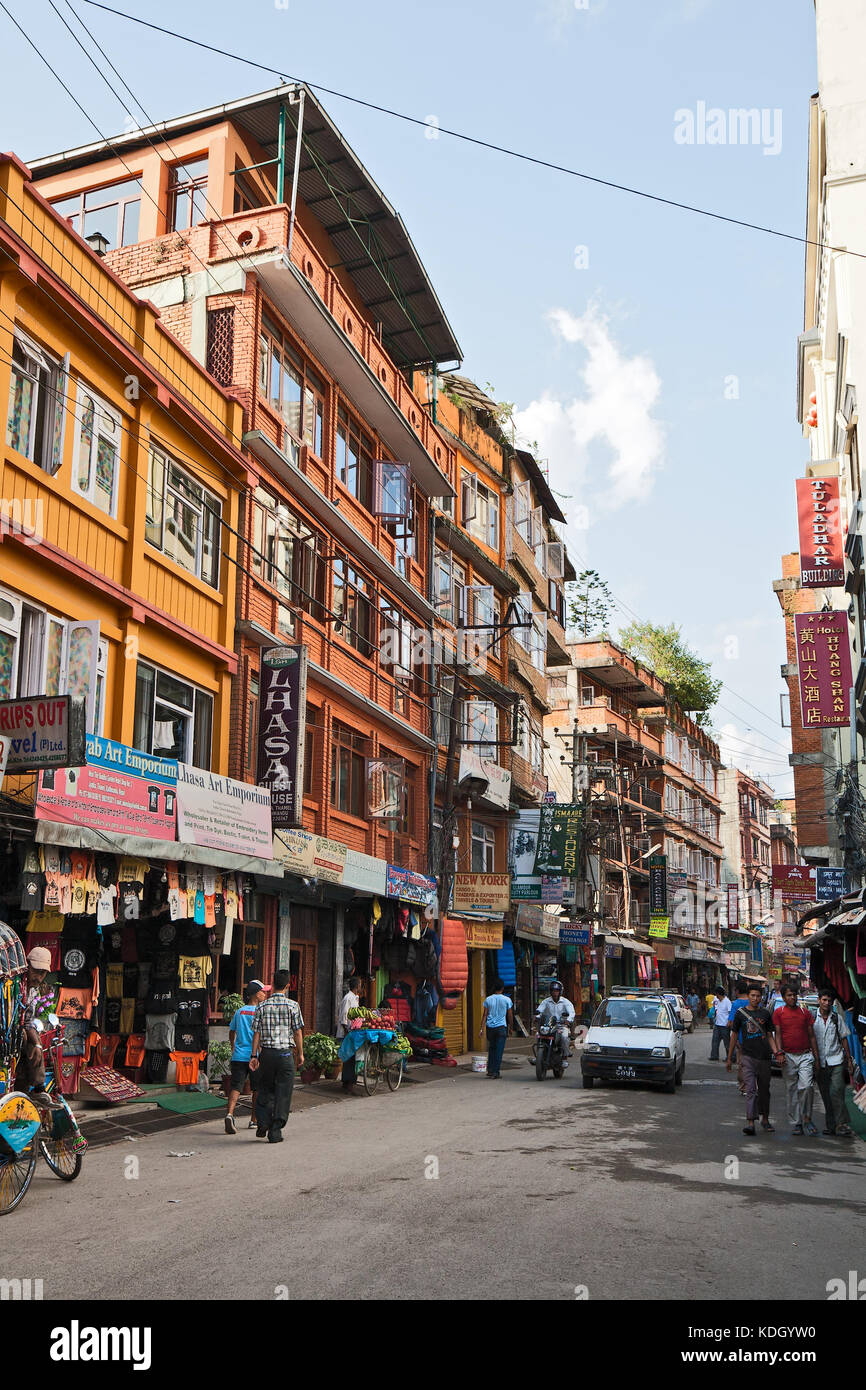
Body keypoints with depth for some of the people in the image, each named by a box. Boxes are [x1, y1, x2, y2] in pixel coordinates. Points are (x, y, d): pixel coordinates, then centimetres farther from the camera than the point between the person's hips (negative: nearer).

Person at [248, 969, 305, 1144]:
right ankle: (275, 1132, 6)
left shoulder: (262, 1006, 1)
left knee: (265, 1089, 18)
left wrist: (254, 1055, 4)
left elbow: (256, 1033, 0)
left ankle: (263, 1123, 6)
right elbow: (298, 1032, -2)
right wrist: (300, 1053, 8)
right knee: (282, 1093, 5)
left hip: (266, 1052, 2)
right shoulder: (292, 1005, -5)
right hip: (285, 1053, -2)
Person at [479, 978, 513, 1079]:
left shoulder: (488, 999, 3)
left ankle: (490, 1070, 15)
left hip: (490, 1027, 3)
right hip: (501, 1027, -3)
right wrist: (511, 1027, 15)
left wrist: (481, 1028, 1)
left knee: (491, 1048, 18)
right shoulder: (507, 1000, -2)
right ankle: (495, 1072, -2)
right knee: (499, 1051, 1)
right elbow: (510, 1016, 2)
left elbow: (484, 1015, 1)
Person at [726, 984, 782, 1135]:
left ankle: (765, 1119, 29)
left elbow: (770, 1036, 12)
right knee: (750, 1089, -11)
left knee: (764, 1090, 12)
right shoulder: (740, 1013, 3)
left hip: (764, 1056, 2)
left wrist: (776, 1052, -5)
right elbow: (734, 1035, 9)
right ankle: (750, 1122, -16)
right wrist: (729, 1058, 9)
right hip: (748, 1056, -2)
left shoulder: (766, 1014, 8)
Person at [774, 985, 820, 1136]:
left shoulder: (805, 1012, 11)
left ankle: (806, 1118, 0)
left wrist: (816, 1056, 9)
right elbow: (778, 1034, -1)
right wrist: (779, 1051, -16)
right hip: (788, 1056, -1)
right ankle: (795, 1123, 12)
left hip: (805, 1055, 1)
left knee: (806, 1086, -15)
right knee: (792, 1090, 4)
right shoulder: (778, 1013, 5)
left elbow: (811, 1035, 13)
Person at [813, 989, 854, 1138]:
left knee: (836, 1091, -15)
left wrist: (849, 1061, 8)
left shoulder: (837, 1018, 8)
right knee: (826, 1096, 4)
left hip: (836, 1061, -1)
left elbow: (844, 1040, 13)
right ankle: (831, 1125, 12)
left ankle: (841, 1124, -14)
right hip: (820, 1063, 1)